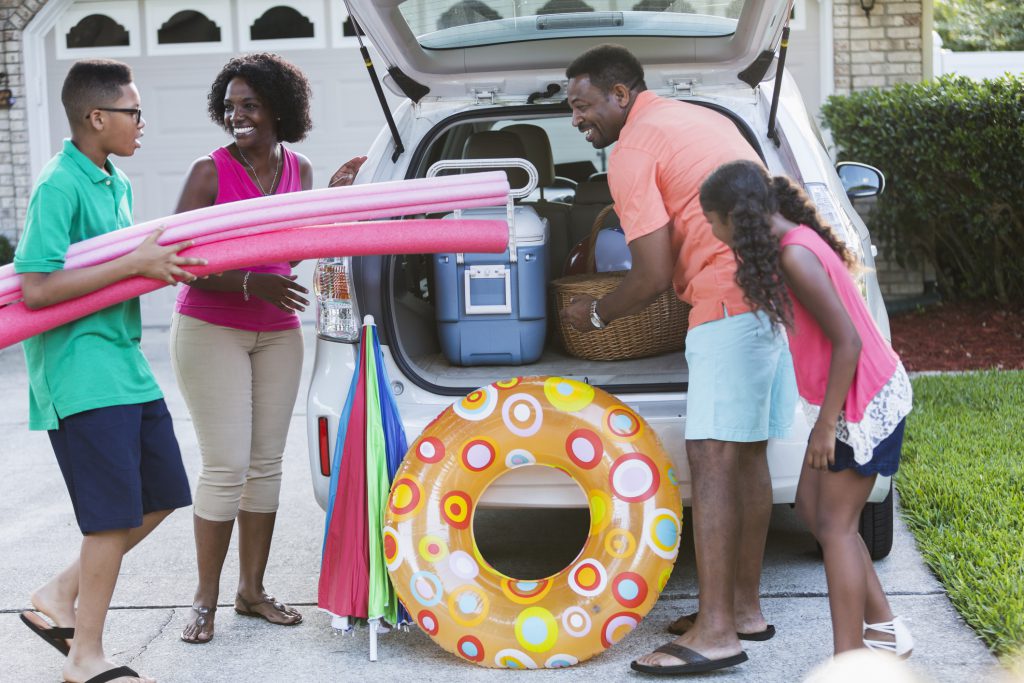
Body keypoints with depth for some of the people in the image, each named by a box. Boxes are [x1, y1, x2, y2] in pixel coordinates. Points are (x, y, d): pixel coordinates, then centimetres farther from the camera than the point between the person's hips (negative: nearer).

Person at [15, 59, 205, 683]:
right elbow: (37, 288, -22)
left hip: (126, 363, 9)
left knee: (161, 496, 12)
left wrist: (161, 260, 8)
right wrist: (135, 264, -20)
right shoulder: (60, 185, -15)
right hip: (80, 371, -9)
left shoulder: (117, 183, 14)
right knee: (115, 513, -5)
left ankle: (59, 597, 24)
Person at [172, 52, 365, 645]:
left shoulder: (299, 170, 6)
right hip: (210, 331, -5)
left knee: (267, 462, 8)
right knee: (226, 466, -7)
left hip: (278, 333, 5)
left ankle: (252, 590, 20)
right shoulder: (210, 172, -10)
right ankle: (206, 600, 6)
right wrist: (251, 284, -25)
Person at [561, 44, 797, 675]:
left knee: (713, 458, -12)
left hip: (730, 299, -10)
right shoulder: (699, 117, 22)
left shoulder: (631, 153, -6)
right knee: (747, 454, 13)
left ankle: (716, 631, -14)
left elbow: (654, 276, -10)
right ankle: (745, 606, 21)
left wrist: (595, 313, 7)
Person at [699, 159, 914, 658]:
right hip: (845, 396, 9)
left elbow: (847, 341, -24)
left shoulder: (795, 256, -23)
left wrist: (825, 424, -20)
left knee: (834, 526, -5)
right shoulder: (796, 241, 6)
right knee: (813, 507, 14)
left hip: (864, 400, -9)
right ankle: (884, 629, 22)